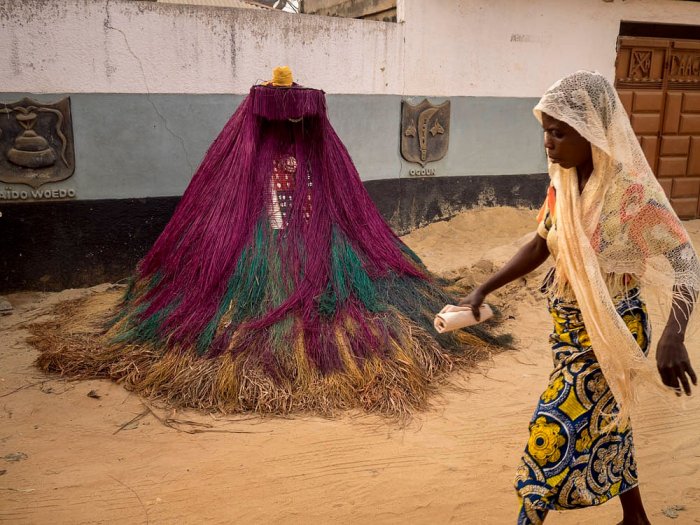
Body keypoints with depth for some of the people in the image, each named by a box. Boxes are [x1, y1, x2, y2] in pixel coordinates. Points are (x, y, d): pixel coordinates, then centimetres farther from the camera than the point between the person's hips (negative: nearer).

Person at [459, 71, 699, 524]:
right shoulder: (564, 182, -4)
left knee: (555, 432, 1)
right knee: (605, 423, 23)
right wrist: (484, 290, -1)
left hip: (609, 333, -7)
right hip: (571, 327, 7)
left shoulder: (632, 191, -24)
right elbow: (540, 246, 6)